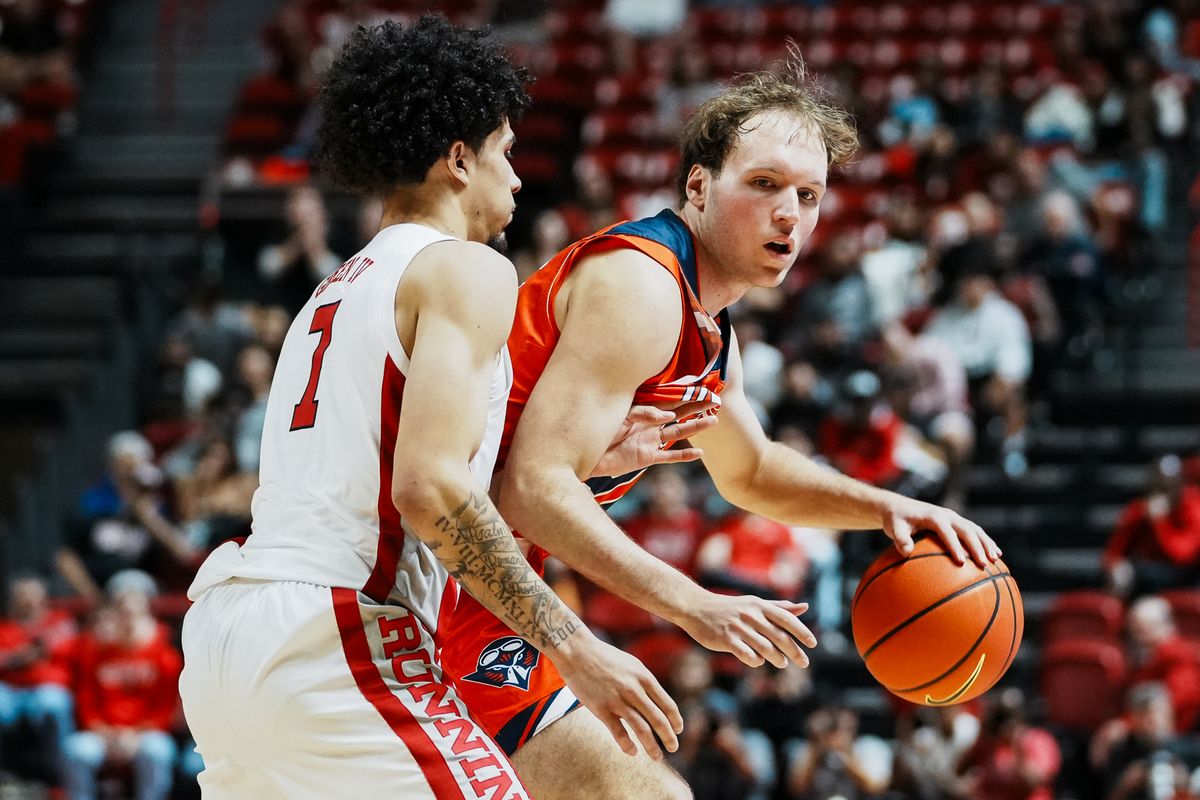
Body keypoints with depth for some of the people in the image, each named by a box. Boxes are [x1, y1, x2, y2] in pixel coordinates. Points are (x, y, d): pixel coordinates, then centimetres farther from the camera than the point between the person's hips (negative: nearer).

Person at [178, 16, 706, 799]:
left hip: (222, 637, 9)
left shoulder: (338, 290, 25)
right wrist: (573, 647, -16)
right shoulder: (467, 270, -2)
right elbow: (430, 489, -16)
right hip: (329, 642, -9)